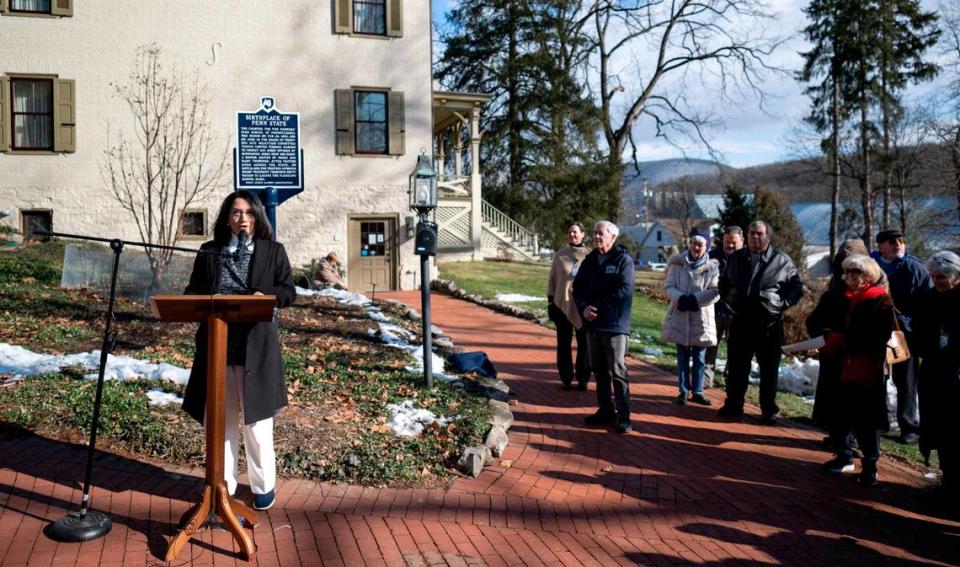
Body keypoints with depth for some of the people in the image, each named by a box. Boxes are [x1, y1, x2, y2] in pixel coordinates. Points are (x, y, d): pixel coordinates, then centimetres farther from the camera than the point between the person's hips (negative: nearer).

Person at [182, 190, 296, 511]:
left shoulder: (273, 251, 6)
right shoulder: (209, 252, 12)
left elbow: (289, 291, 3)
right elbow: (193, 291, 15)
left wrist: (266, 296, -17)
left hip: (255, 346, -2)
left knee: (256, 419, 4)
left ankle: (264, 485, 19)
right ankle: (222, 484, 22)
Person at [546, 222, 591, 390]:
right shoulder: (560, 256, 6)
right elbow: (552, 280, 8)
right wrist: (550, 301, 3)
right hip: (563, 304, 1)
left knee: (584, 344, 4)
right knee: (563, 344, 5)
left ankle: (583, 379, 16)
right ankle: (566, 378, 15)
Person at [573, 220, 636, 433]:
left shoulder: (623, 259, -6)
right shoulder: (589, 260, 14)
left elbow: (624, 290, -16)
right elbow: (577, 287, 10)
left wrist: (598, 307, -17)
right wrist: (583, 308, -9)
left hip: (615, 325, -7)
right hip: (593, 324, 7)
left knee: (617, 372, -6)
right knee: (599, 371, 13)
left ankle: (623, 416, 0)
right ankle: (606, 410, 23)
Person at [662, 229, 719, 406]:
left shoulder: (712, 267, -1)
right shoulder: (677, 264, 2)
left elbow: (714, 292, -6)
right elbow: (668, 286, -1)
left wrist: (695, 300, -19)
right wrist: (681, 298, -20)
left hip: (701, 319, 0)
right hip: (680, 317, 0)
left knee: (699, 358, 8)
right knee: (683, 357, 9)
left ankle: (697, 391, 19)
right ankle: (684, 391, 18)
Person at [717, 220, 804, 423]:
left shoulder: (782, 260, 1)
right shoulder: (736, 258, 11)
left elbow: (796, 287, 6)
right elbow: (723, 283, 23)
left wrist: (782, 304, -5)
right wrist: (729, 302, 9)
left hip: (769, 322, -3)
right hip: (741, 320, 3)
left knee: (769, 369, 4)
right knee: (736, 366, 9)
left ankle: (769, 410, 14)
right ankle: (733, 405, 20)